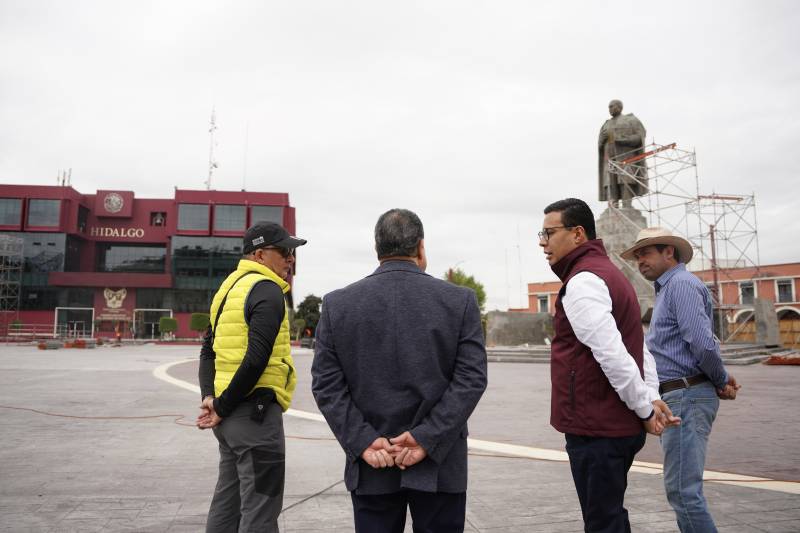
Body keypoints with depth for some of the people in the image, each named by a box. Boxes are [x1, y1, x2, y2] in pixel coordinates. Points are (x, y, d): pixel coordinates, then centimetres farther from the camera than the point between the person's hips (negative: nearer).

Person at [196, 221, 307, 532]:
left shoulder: (231, 286, 14)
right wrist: (223, 407, -13)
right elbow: (256, 359, -23)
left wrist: (209, 396, 3)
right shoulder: (267, 290, -14)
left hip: (231, 413, 9)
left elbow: (209, 350, 15)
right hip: (255, 412, -9)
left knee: (227, 502, 18)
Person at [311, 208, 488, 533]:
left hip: (370, 468, 1)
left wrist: (363, 441, -7)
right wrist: (427, 439, -11)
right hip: (439, 466, -1)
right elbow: (471, 379, -10)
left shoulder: (337, 304, -2)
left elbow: (327, 384, -5)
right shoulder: (460, 301, -5)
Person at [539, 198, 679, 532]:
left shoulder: (582, 281, -16)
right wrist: (652, 397, 8)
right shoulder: (608, 273, 16)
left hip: (595, 429, -10)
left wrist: (644, 408, -13)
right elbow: (639, 348, 17)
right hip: (618, 426, 10)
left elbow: (612, 355, -24)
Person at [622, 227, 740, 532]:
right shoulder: (668, 288, 21)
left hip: (686, 396, -10)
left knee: (682, 489, -9)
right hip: (676, 397, 10)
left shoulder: (681, 283, -11)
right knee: (682, 486, 15)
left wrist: (721, 381, -7)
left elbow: (703, 343, -21)